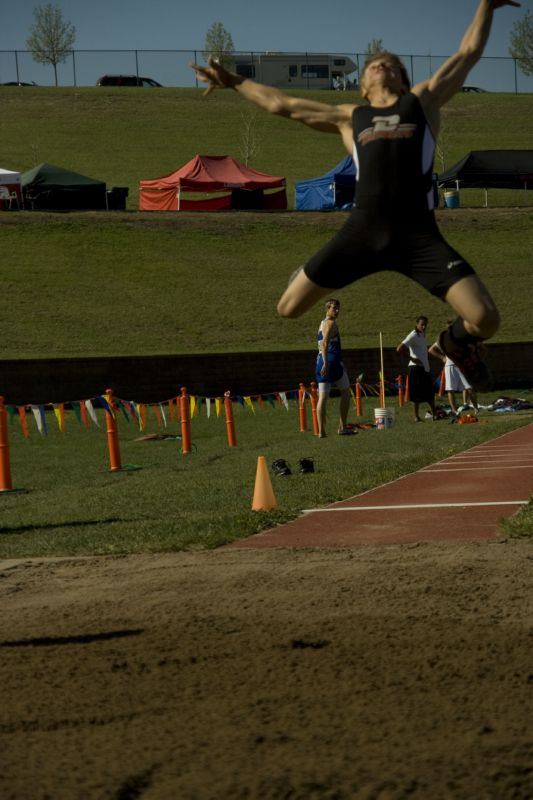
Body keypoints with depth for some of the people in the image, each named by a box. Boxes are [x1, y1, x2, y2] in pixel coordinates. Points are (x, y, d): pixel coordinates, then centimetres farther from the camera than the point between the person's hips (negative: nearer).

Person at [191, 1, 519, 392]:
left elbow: (469, 53, 22)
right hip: (363, 230, 2)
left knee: (486, 320, -15)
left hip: (419, 234, -2)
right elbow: (282, 104, 30)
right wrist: (233, 81, 34)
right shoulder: (349, 117, 23)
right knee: (288, 309, -3)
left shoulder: (424, 100, 18)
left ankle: (457, 341, 21)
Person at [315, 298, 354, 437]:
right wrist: (326, 364, -29)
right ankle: (343, 427, 5)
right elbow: (325, 343, -22)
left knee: (322, 396, 1)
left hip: (320, 361, 8)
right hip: (332, 362, -8)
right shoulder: (331, 323, -9)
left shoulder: (322, 323, 20)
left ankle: (321, 430, -6)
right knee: (345, 393, 6)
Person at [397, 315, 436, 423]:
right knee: (417, 394, -6)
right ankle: (416, 417, -2)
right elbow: (399, 349, -21)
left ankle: (434, 415, 20)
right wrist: (412, 359, -17)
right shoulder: (413, 335, -13)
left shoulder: (423, 335, 13)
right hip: (417, 367, -8)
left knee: (430, 393, 13)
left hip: (425, 367, 8)